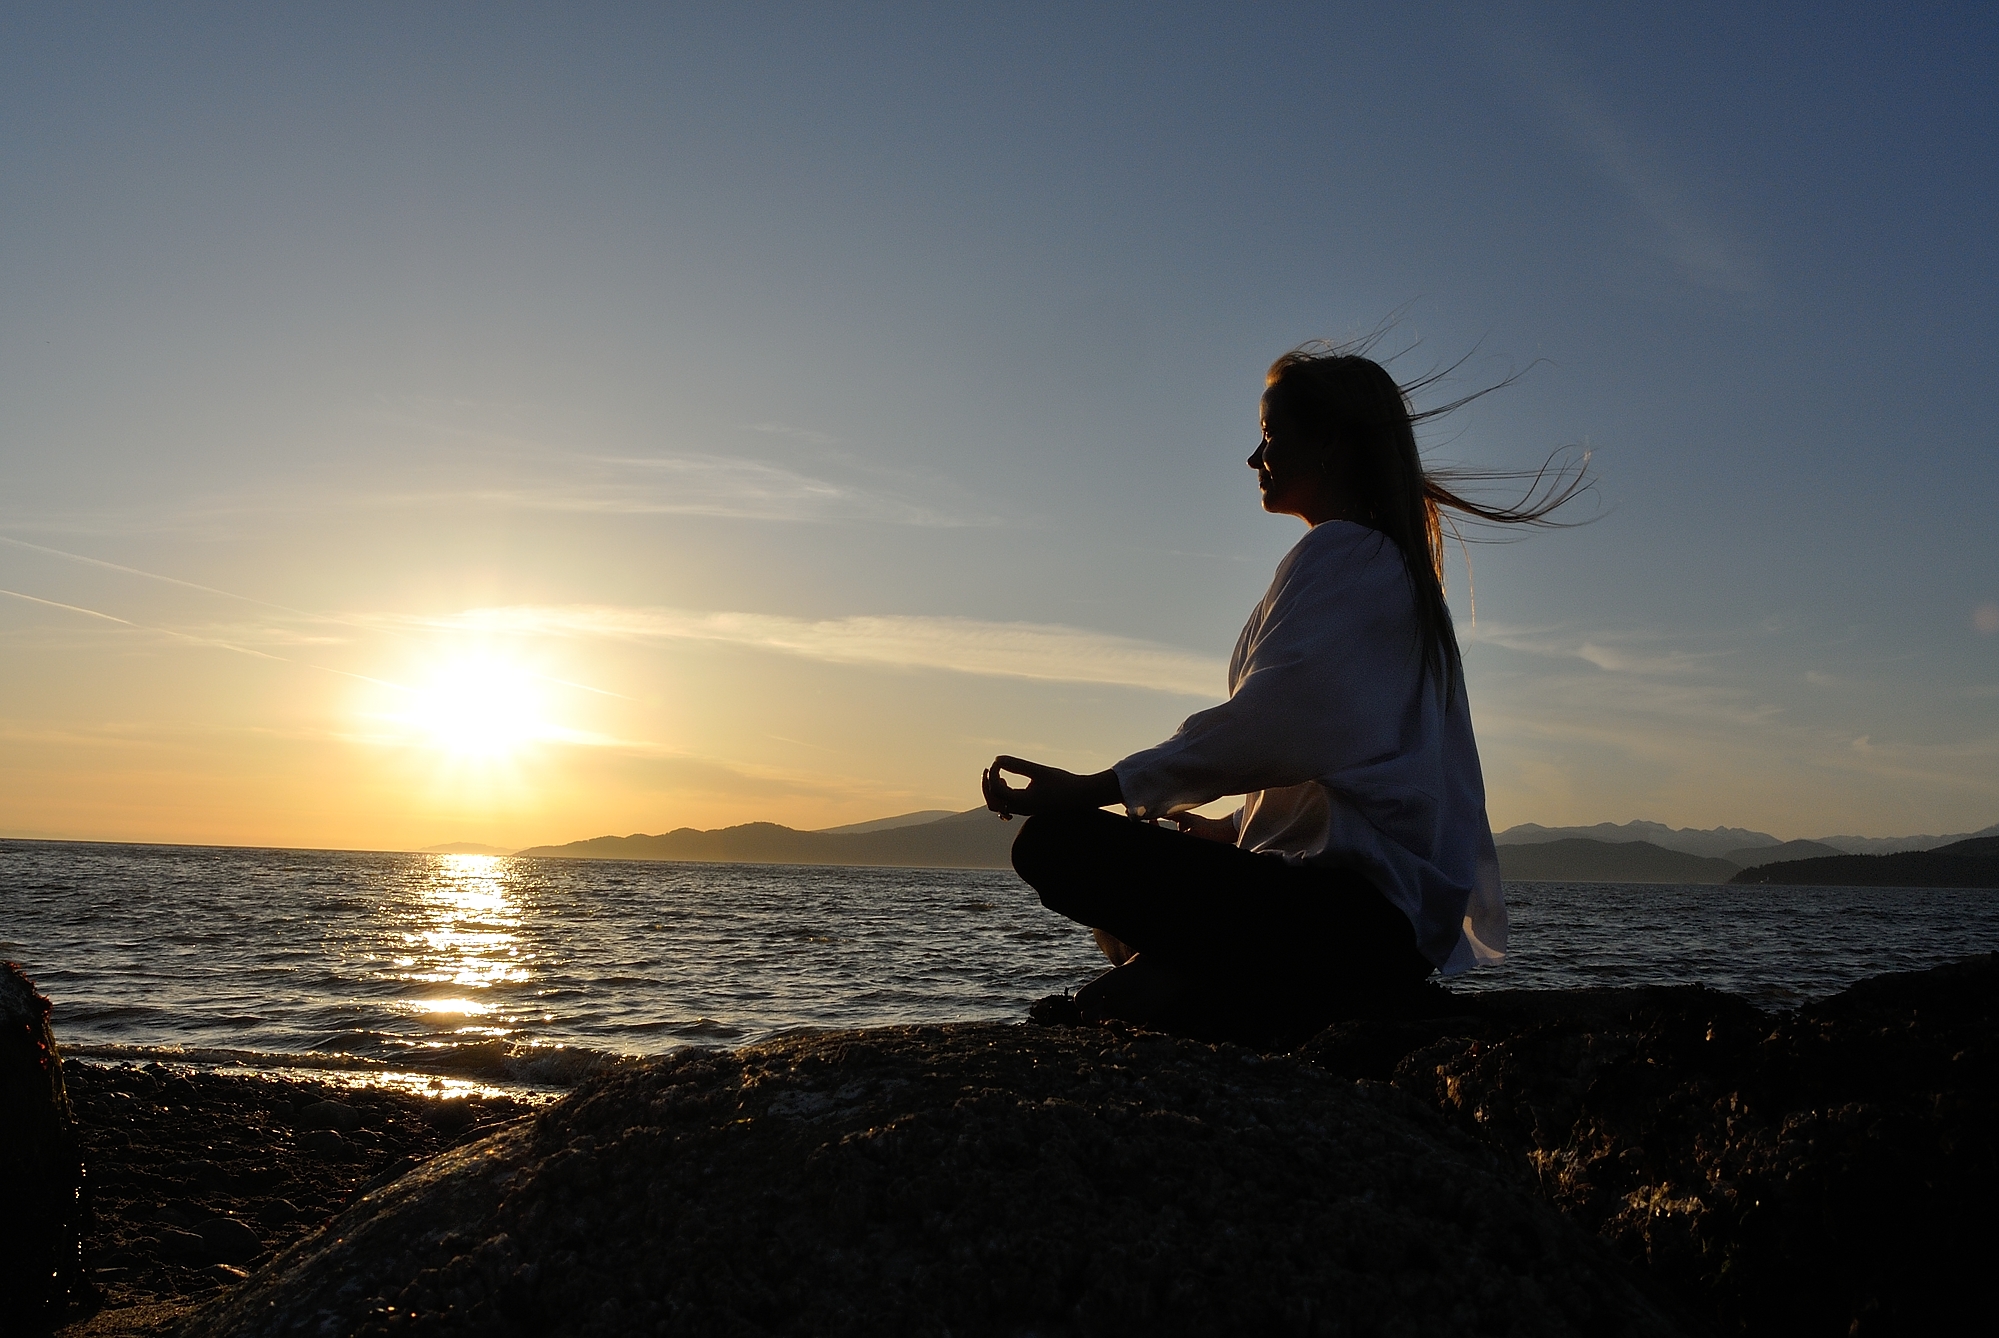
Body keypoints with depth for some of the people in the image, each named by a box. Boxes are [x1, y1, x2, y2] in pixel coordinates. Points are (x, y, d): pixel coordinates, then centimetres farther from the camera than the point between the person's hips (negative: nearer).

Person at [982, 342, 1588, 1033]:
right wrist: (1239, 827, 28)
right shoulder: (1398, 566, 23)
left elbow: (1263, 727, -19)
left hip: (1352, 909, -11)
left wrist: (1092, 789, -18)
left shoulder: (1337, 554, -8)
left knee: (1056, 842, -20)